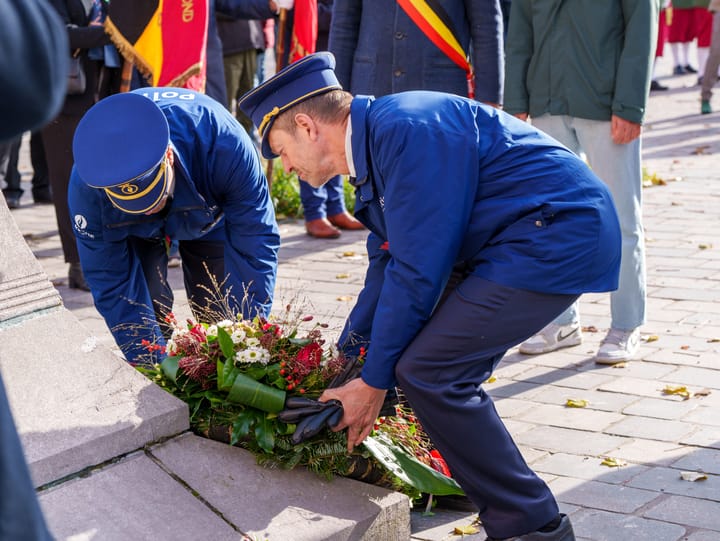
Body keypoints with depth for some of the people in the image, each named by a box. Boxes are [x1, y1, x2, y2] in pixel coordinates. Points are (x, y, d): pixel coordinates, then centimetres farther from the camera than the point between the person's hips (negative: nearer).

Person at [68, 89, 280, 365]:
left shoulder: (225, 145, -43)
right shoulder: (86, 186, -38)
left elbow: (256, 241, -34)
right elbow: (110, 281, -30)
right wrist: (155, 363, -33)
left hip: (209, 213, 0)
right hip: (132, 229, 0)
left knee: (220, 315, -9)